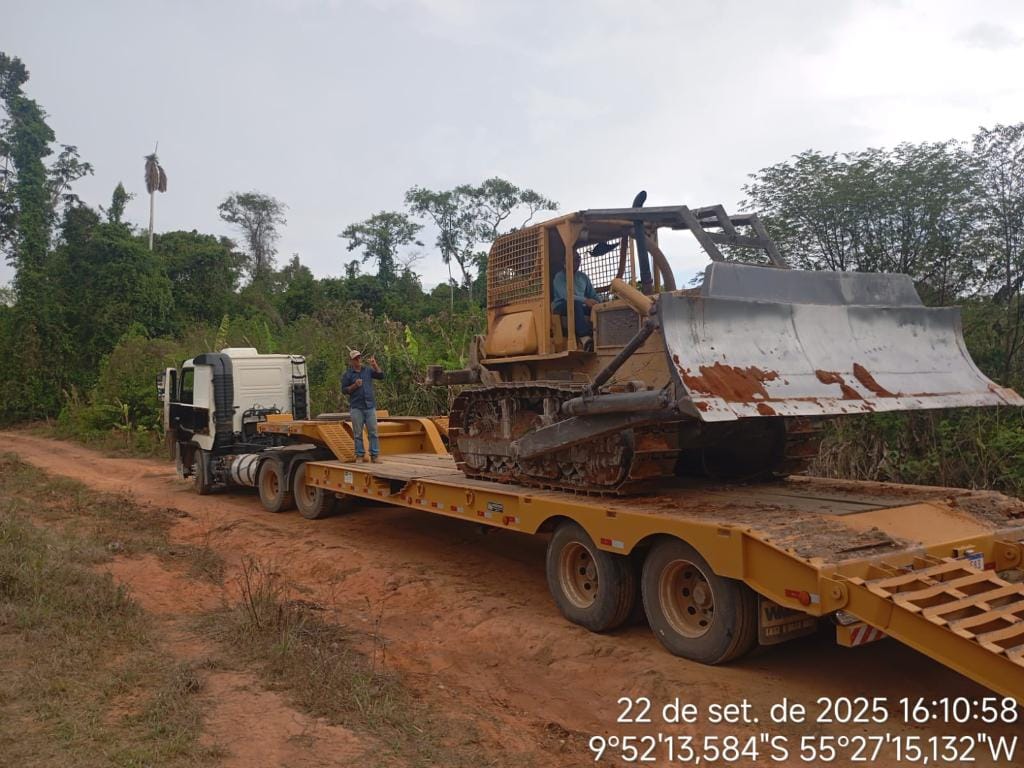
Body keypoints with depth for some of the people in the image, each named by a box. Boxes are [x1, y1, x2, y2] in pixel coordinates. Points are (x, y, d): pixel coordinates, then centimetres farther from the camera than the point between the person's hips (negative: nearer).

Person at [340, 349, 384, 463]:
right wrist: (354, 386, -14)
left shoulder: (368, 371, 12)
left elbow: (381, 376, 2)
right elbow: (344, 390, 1)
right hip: (356, 408, -2)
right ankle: (360, 455, 8)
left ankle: (374, 456, 1)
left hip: (370, 406, 2)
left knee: (373, 432, -1)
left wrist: (375, 365, -9)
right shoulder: (347, 375, 5)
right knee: (358, 433, 1)